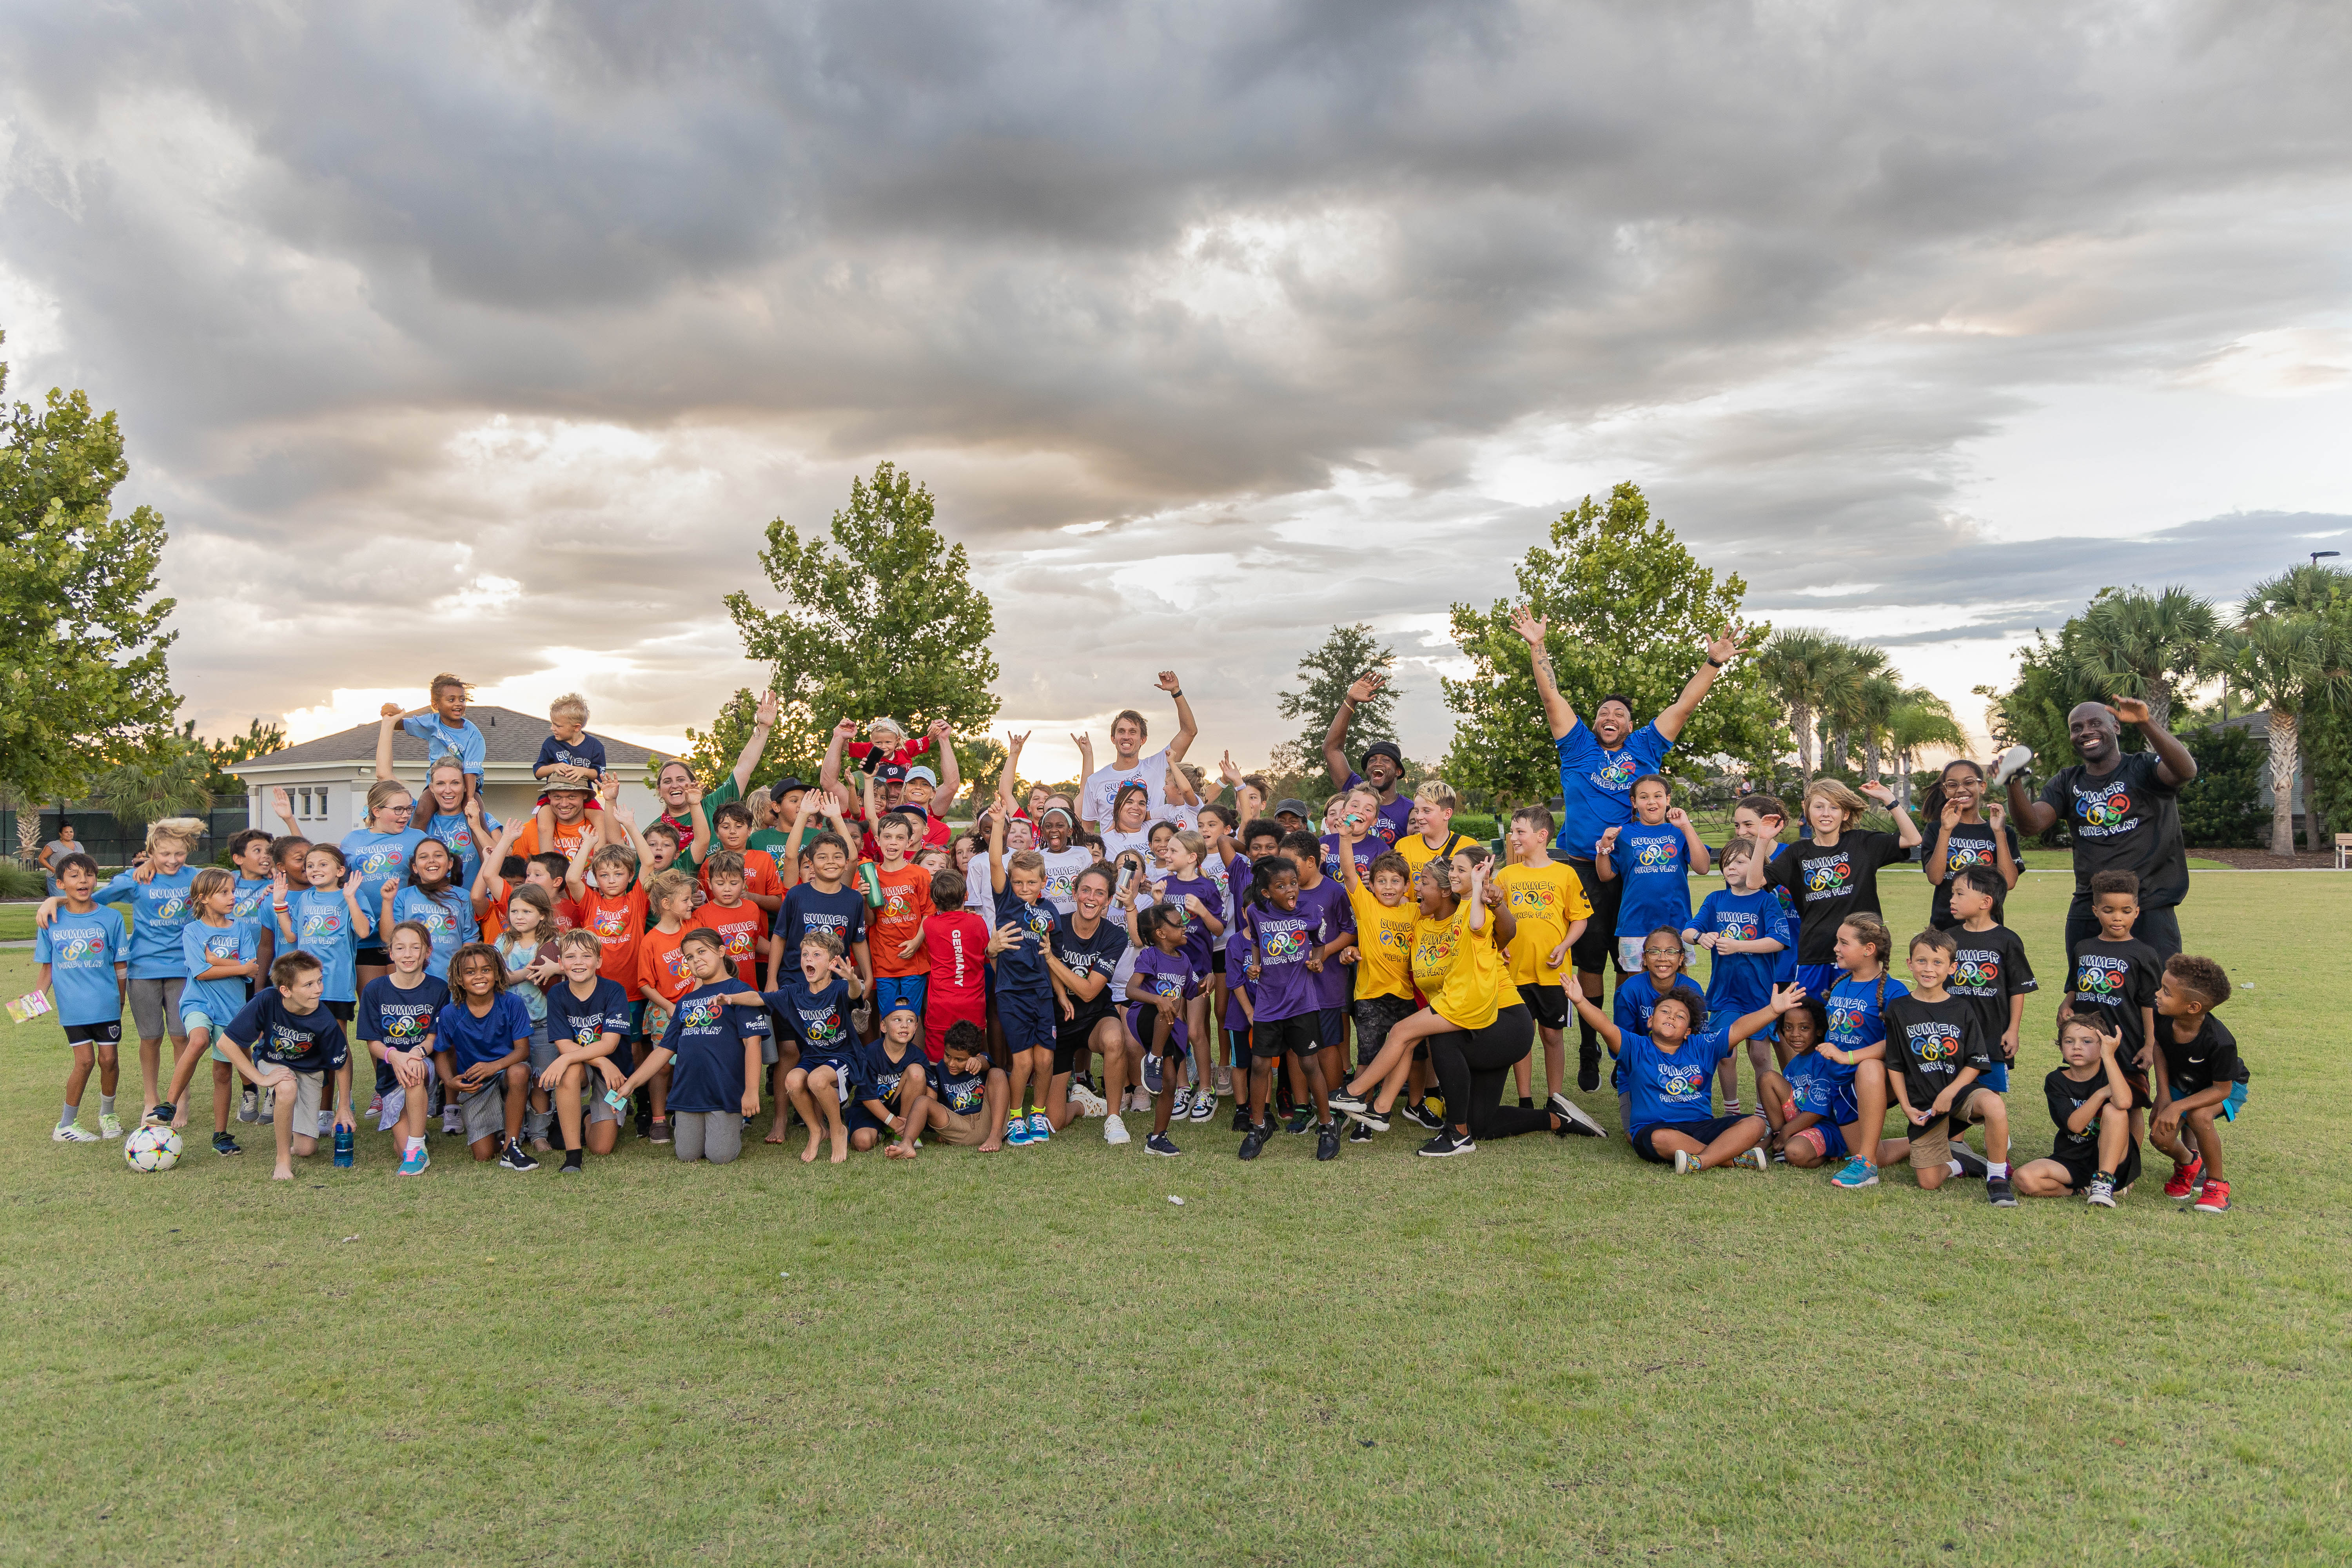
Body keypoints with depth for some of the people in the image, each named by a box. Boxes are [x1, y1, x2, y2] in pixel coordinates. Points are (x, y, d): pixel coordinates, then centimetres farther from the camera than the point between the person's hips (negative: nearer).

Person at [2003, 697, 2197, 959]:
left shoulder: (2143, 768, -1)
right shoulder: (2067, 783, 11)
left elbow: (2186, 771, -23)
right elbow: (2031, 825, -2)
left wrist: (2146, 723, -36)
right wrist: (2014, 782, -20)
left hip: (2148, 907, -5)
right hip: (2085, 912, 5)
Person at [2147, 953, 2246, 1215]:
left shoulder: (2220, 1042, -38)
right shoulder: (2161, 1017, -25)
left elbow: (2222, 1089, -27)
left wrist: (2178, 1106, -36)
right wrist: (2163, 1093, -12)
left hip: (2225, 1088, -4)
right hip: (2180, 1084, 5)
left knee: (2198, 1115, -36)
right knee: (2160, 1136, -16)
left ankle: (2216, 1182, -13)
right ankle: (2188, 1162, 23)